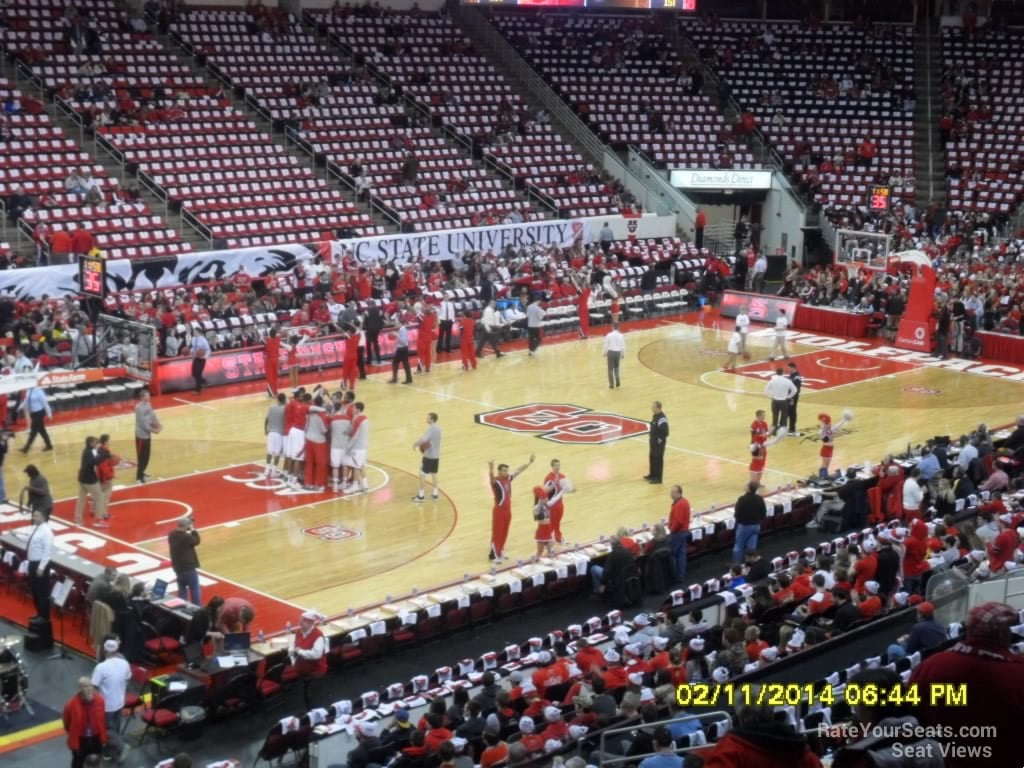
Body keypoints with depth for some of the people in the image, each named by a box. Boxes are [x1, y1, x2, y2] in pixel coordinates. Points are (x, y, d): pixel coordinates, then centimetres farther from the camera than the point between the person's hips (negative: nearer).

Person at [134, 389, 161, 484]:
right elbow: (143, 423, -25)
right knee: (141, 456, -1)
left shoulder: (148, 404, 4)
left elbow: (152, 415, 9)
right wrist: (153, 430, -22)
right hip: (141, 435, -9)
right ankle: (139, 475, 8)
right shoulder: (139, 408, -23)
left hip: (147, 434, 9)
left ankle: (141, 472, 31)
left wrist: (158, 424, -7)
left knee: (146, 455, 17)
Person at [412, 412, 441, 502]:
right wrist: (425, 443, 6)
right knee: (434, 474, 18)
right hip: (436, 455, 8)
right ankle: (435, 493, 22)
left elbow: (423, 439, -34)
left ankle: (421, 495, 4)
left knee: (422, 474, 1)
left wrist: (415, 444, -17)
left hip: (429, 456, -8)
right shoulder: (438, 428, 7)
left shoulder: (430, 429, -21)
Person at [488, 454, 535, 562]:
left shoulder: (508, 478, 4)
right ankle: (494, 554, 3)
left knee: (504, 533, 15)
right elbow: (491, 476, -41)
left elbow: (519, 471, 15)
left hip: (508, 509, 7)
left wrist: (530, 462, 17)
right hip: (499, 510, -7)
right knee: (497, 533, -2)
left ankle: (500, 552, 27)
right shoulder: (495, 481, -17)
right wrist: (491, 468, -62)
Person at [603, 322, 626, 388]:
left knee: (610, 369, 8)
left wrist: (605, 353, 12)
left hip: (610, 352, -2)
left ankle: (611, 384, 9)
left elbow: (606, 345, -4)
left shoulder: (609, 335, -9)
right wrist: (623, 354, 10)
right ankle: (617, 382, 13)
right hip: (618, 352, 2)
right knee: (616, 367, 23)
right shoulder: (621, 336, -6)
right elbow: (623, 346, -3)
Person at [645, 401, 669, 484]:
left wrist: (660, 440, -18)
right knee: (652, 457, 20)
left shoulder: (662, 419, -26)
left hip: (659, 442, -10)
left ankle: (658, 478, 9)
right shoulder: (655, 415, 5)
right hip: (653, 441, 10)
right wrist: (651, 438, 15)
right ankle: (652, 475, 35)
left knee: (658, 459, 0)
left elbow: (665, 432, -26)